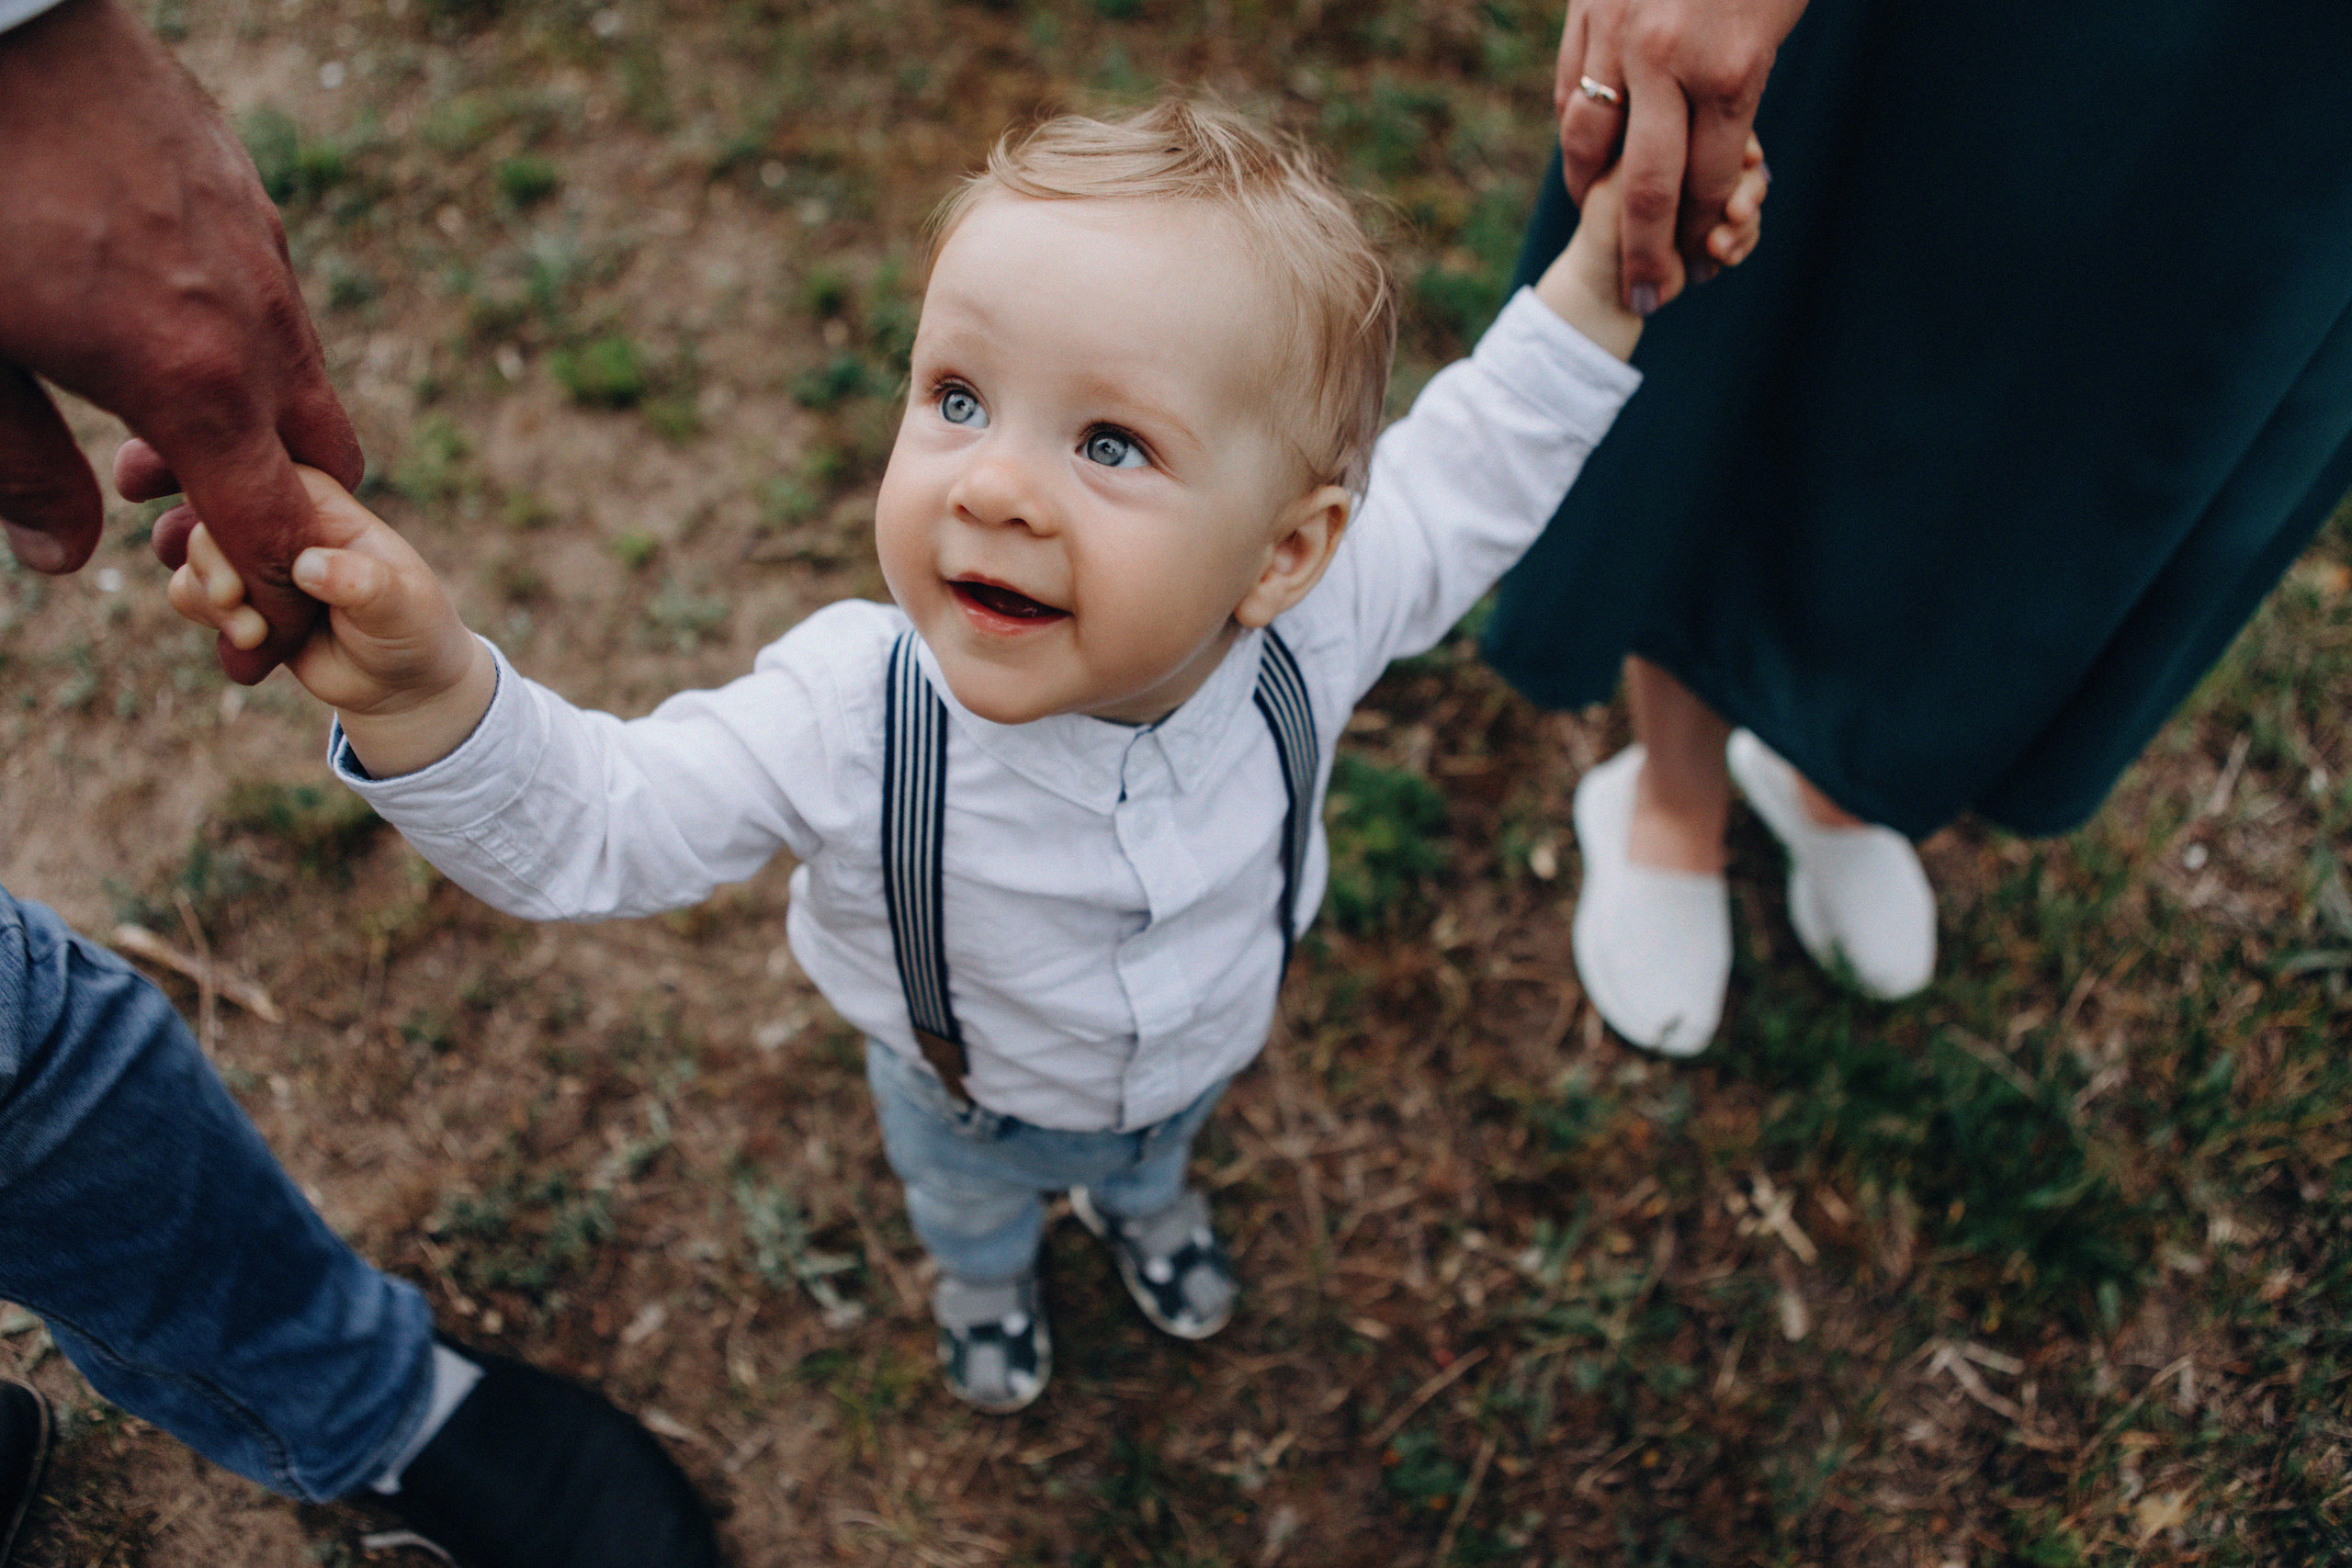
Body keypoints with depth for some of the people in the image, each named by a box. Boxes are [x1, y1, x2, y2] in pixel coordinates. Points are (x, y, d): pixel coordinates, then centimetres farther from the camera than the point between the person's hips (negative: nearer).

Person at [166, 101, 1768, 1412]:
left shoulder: (1317, 624, -38)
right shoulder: (849, 717, -43)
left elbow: (1466, 480, -19)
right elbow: (590, 826, -34)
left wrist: (1602, 282, -30)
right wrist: (420, 688, -54)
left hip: (1207, 1045, 2)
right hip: (970, 1089, -1)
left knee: (1167, 1131, 38)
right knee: (963, 1185, 35)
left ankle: (1147, 1198, 76)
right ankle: (988, 1274, 72)